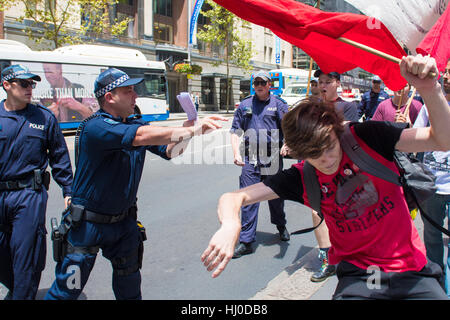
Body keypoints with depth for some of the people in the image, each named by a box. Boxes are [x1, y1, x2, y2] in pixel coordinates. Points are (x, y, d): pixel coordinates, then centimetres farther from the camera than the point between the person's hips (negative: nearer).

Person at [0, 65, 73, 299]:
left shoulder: (44, 117, 4)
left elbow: (59, 158, 8)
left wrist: (68, 191, 5)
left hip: (29, 195, -2)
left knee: (24, 256, -2)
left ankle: (23, 295, 13)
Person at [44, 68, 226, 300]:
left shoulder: (135, 123, 2)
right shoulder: (95, 127, -22)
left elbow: (168, 150, 0)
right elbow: (141, 136, -37)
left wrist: (185, 132, -20)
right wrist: (191, 130, -38)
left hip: (124, 219, 7)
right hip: (88, 222, -6)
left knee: (129, 284, 18)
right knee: (68, 289, 4)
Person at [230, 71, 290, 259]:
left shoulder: (279, 104, 7)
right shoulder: (245, 105, 11)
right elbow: (235, 132, 11)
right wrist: (236, 154, -4)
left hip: (273, 158, 0)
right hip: (250, 159, 1)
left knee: (276, 196, 13)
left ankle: (281, 226, 40)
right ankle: (246, 241, 1)